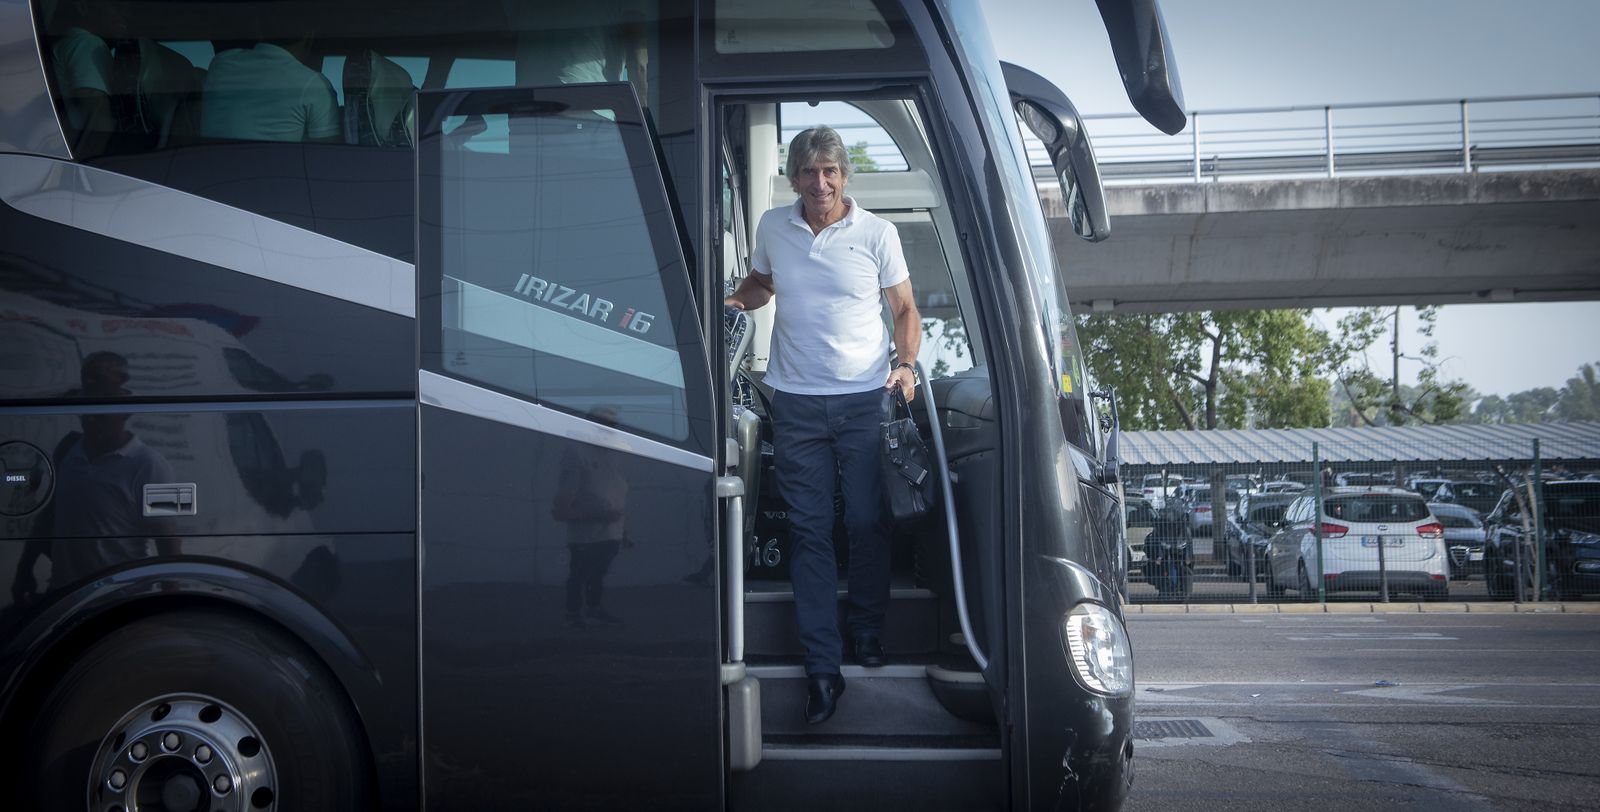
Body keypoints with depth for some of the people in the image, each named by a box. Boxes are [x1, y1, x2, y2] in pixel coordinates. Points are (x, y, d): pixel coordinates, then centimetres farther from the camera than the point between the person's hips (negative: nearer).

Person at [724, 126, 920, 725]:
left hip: (865, 399, -1)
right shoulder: (773, 228, 5)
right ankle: (822, 664, 3)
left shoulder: (876, 233, -1)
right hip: (796, 402, 2)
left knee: (868, 522, 5)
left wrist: (906, 365, -9)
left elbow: (905, 309, 6)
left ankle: (867, 630, 29)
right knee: (809, 531, 0)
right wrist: (735, 302, 2)